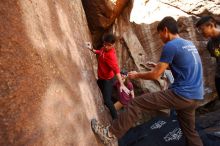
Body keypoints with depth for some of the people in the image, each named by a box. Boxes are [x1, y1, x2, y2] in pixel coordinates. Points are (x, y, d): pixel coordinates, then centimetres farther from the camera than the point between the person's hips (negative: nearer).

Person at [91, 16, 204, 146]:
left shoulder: (170, 45, -12)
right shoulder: (190, 44, 15)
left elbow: (155, 75, -11)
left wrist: (137, 75, 6)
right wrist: (161, 66, 30)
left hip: (181, 94, -9)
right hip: (194, 96, 9)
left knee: (136, 103, -7)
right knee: (189, 130, 23)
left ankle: (111, 134, 0)